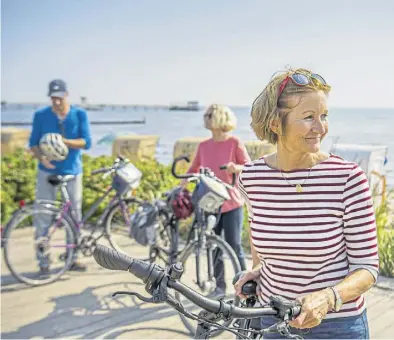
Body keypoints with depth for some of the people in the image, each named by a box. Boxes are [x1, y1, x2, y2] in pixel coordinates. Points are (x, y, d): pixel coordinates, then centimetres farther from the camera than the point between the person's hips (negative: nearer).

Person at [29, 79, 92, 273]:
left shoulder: (80, 115, -3)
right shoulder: (41, 115, -3)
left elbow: (87, 142, -10)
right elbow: (33, 144, 1)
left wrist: (64, 141, -27)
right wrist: (41, 157, -20)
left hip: (72, 171, 1)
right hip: (47, 172, -1)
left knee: (74, 216, 7)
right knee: (42, 216, -4)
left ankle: (73, 257, 21)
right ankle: (43, 261, 5)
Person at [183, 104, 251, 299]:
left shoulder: (235, 143, -6)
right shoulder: (203, 146, 6)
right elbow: (193, 169, 12)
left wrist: (236, 168, -26)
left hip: (231, 204, -4)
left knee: (234, 246, 1)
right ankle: (219, 286, 20)